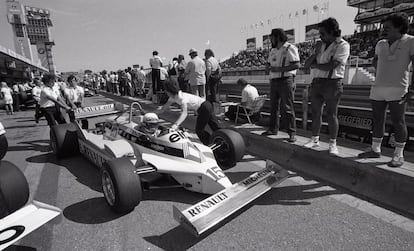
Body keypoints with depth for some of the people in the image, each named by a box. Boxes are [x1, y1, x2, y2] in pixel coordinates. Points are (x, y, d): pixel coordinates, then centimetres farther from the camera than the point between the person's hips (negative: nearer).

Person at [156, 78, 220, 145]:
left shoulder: (182, 97, -25)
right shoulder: (173, 97, 2)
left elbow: (184, 113, -36)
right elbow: (165, 106, 13)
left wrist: (176, 124, -47)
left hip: (205, 108, -9)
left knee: (199, 130, -1)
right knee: (216, 127, 11)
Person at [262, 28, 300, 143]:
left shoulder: (290, 48, -6)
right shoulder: (273, 50, 18)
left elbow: (297, 65, -14)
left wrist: (280, 69, -17)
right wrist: (271, 69, 0)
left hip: (286, 81, -7)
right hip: (274, 81, 7)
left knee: (287, 108, -7)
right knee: (273, 107, 9)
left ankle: (292, 133, 0)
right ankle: (273, 129, 20)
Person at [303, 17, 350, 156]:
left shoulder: (342, 45, -5)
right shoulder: (320, 45, 14)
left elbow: (330, 66, -17)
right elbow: (306, 64, 9)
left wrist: (314, 65, -2)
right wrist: (315, 53, -6)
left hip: (332, 83, -5)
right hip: (316, 82, 6)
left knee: (331, 114, 0)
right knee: (315, 112, 8)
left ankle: (333, 144, 11)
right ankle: (314, 139, 21)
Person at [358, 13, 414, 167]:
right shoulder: (380, 44, 13)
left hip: (397, 90, -5)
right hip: (377, 89, 6)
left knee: (398, 122, -2)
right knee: (377, 120, 10)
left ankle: (399, 154, 8)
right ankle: (375, 149, 21)